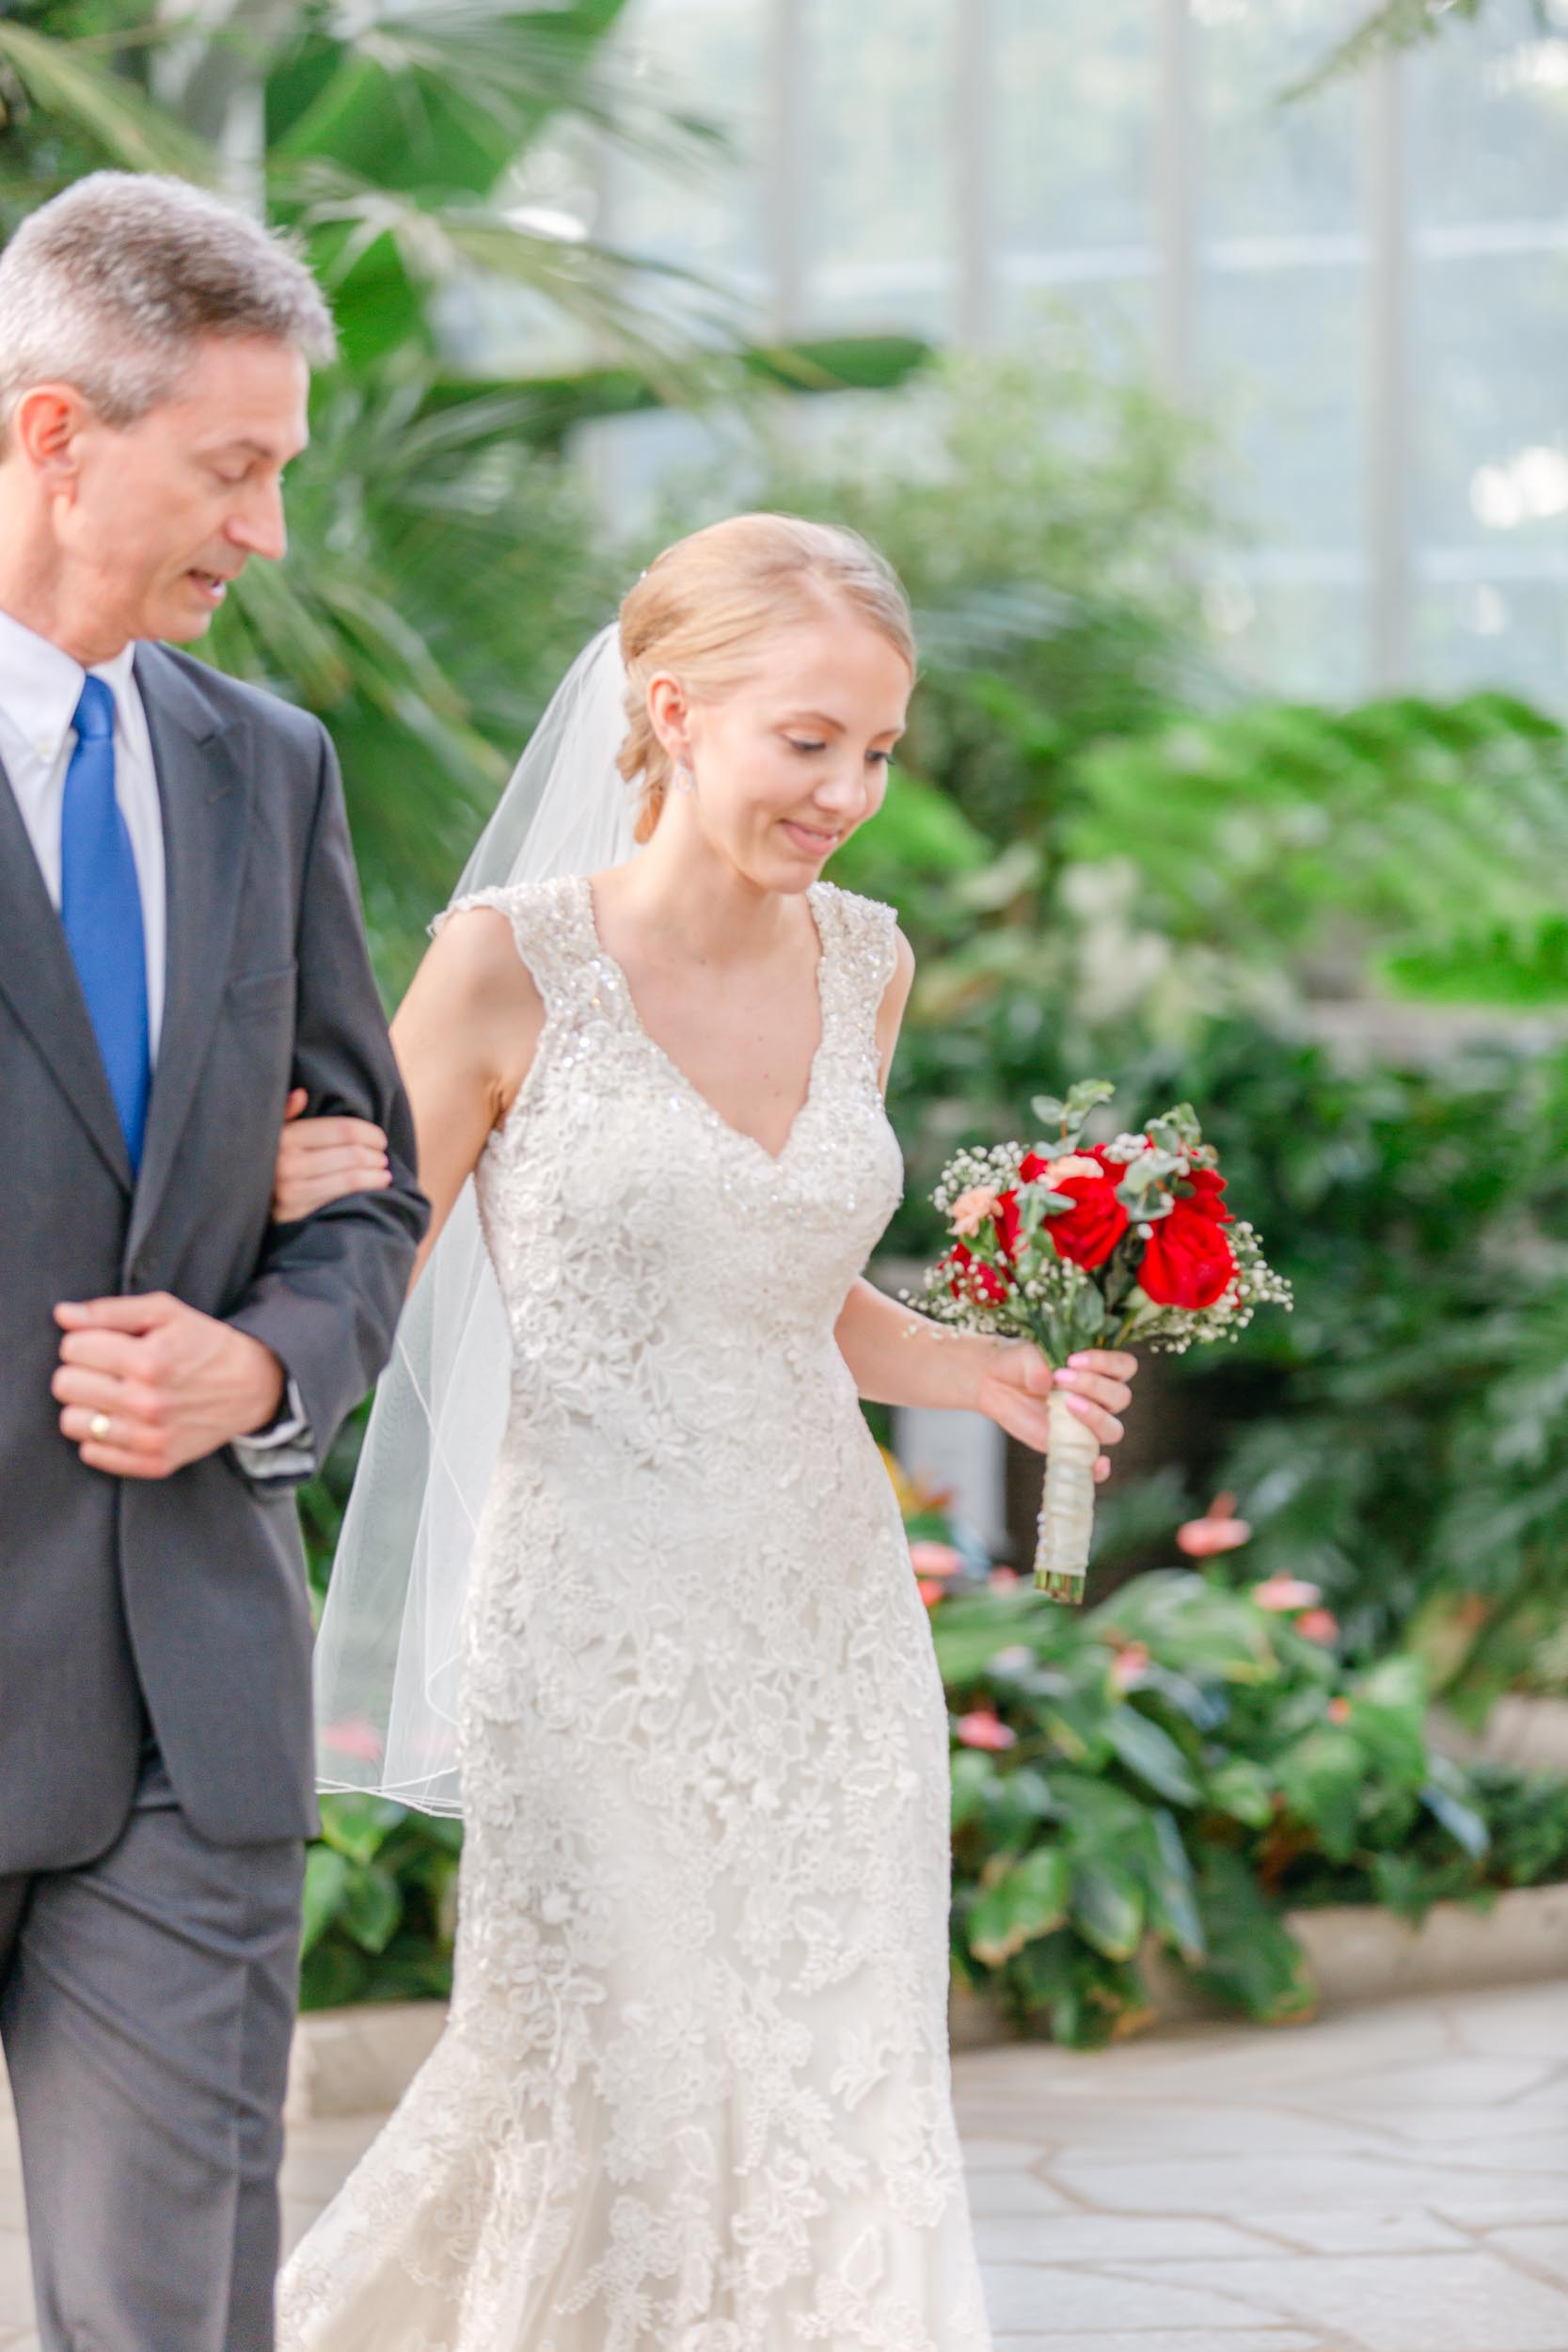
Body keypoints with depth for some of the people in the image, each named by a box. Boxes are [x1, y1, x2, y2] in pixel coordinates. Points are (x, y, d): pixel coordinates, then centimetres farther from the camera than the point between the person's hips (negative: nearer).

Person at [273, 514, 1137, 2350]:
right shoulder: (510, 964, -9)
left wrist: (990, 1377, 2)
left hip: (833, 1619, 5)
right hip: (600, 1625, -5)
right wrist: (305, 1196, -24)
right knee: (610, 2113, 1)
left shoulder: (863, 965, 7)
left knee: (849, 2123, 4)